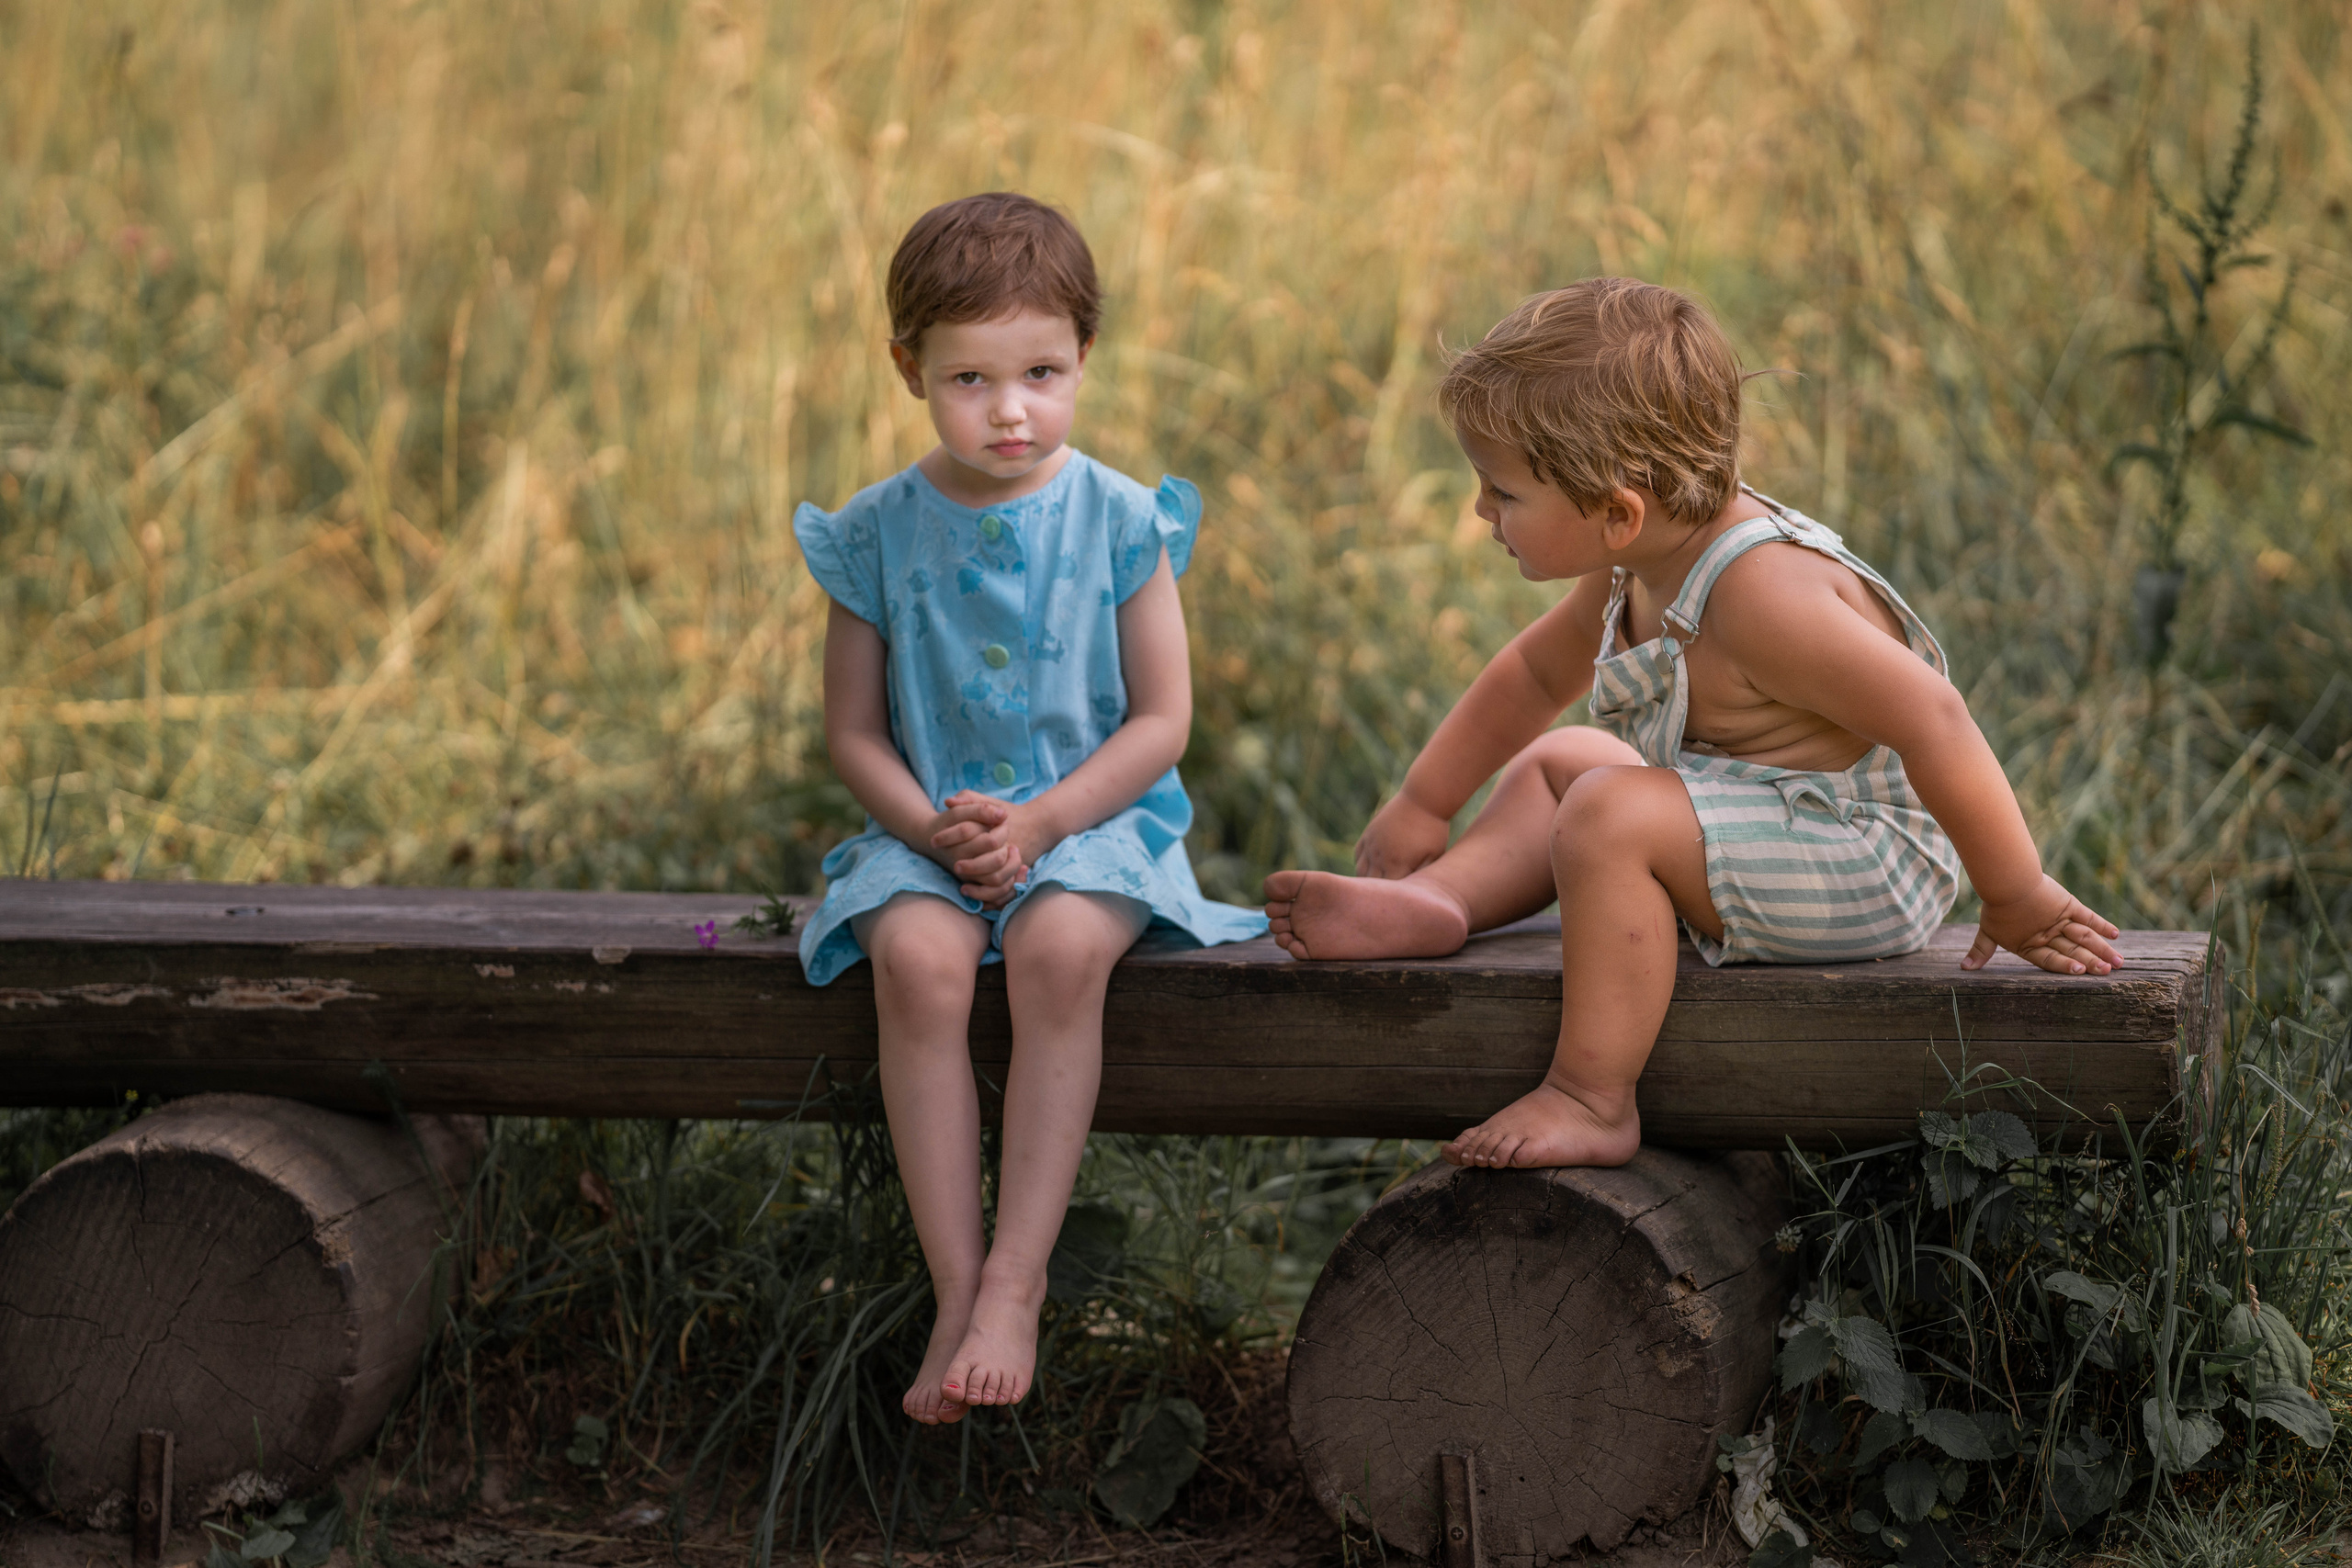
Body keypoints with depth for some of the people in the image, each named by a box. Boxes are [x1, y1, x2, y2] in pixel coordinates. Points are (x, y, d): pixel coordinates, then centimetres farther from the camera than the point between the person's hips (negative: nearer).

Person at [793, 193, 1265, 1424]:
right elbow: (853, 730, 6)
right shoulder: (879, 534, 2)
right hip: (928, 827, 1)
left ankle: (1016, 1282, -28)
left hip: (1093, 815, -1)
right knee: (916, 959, -31)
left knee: (1061, 948, -34)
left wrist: (1040, 820, -15)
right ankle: (956, 1287, -27)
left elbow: (1161, 721, -2)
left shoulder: (1119, 522, -2)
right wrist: (929, 826, -13)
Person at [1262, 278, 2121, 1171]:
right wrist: (1422, 806, 24)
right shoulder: (1639, 569, 2)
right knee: (1558, 761, 21)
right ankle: (1436, 900, -2)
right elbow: (1535, 675, 21)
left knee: (1611, 812, -29)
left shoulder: (1761, 594, -29)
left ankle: (1592, 1100, -25)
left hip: (1864, 876, -10)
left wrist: (2016, 899, -24)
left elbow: (1932, 723, -30)